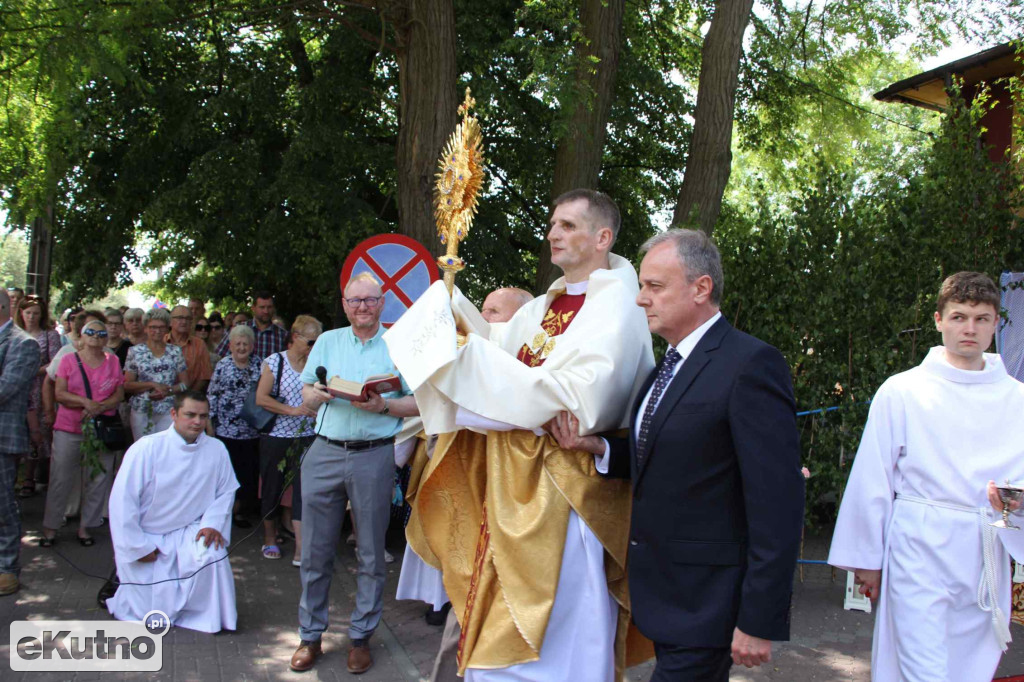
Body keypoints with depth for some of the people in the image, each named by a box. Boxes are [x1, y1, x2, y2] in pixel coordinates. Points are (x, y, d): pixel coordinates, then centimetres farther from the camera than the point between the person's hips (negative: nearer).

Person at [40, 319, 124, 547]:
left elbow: (119, 395, 4)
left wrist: (99, 407, -13)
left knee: (98, 479, 2)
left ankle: (85, 527, 13)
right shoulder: (69, 360, 4)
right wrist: (86, 402, -18)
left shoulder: (113, 361, 8)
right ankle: (50, 528, 13)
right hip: (69, 428, -1)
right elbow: (60, 394, -3)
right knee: (60, 479, 2)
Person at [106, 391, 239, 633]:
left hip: (188, 533, 2)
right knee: (154, 613, -2)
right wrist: (138, 547, -12)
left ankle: (209, 617, -4)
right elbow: (122, 500, -13)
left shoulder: (216, 449, -7)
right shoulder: (146, 448, -16)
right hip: (147, 536, -2)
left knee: (213, 554, -30)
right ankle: (122, 583, 32)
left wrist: (212, 522, -14)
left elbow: (226, 491, 4)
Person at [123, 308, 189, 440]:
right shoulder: (135, 351, 6)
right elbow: (127, 386, 1)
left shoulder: (175, 351, 9)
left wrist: (167, 391, -10)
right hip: (142, 411, 0)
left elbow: (185, 384, 8)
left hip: (168, 411, 0)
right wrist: (153, 385, -11)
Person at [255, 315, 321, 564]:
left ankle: (301, 549, -6)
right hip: (277, 435, -2)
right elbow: (261, 398, -8)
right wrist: (292, 410, -17)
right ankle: (270, 537, 30)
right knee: (272, 487, 10)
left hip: (307, 438, 2)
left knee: (304, 488, -6)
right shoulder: (275, 361, -3)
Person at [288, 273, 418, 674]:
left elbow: (418, 403, 1)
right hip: (325, 453, 2)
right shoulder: (328, 341, 12)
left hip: (374, 456, -2)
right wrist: (319, 393, -10)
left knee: (371, 553, 6)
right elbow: (306, 395, 12)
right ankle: (310, 635, 21)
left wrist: (382, 406, -15)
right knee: (315, 550, 6)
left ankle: (360, 636, 21)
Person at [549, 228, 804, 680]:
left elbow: (777, 502, -20)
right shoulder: (668, 366, 11)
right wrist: (596, 447, -3)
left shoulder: (751, 364, -16)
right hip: (661, 593, 8)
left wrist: (760, 622, -20)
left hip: (704, 604, -8)